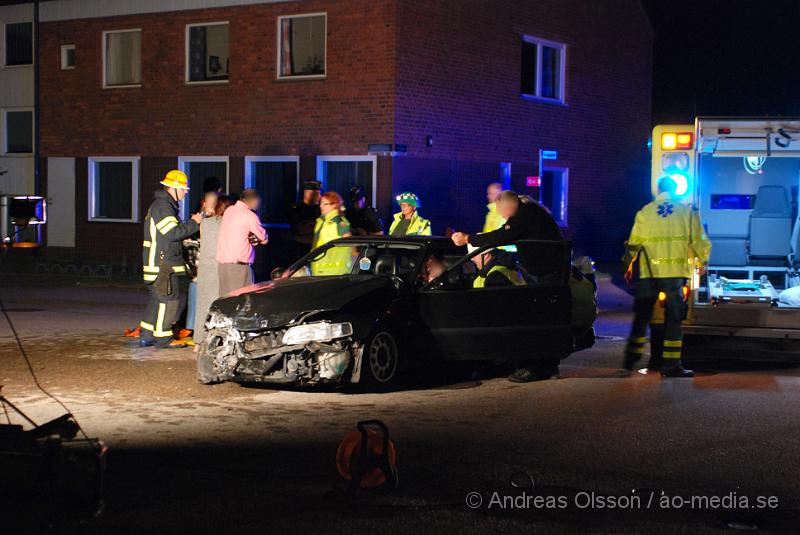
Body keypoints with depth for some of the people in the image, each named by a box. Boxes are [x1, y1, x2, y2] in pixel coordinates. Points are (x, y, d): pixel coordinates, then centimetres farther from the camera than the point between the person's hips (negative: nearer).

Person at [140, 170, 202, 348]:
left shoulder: (164, 205, 20)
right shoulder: (162, 206, -14)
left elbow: (173, 232, 22)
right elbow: (174, 233, -22)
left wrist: (191, 223, 12)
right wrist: (193, 223, -12)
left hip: (163, 263, 11)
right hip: (163, 264, -11)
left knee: (156, 299, 14)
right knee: (170, 299, -7)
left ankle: (147, 336, 18)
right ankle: (163, 338, -2)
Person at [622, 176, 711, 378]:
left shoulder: (645, 212, 4)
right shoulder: (686, 211, 2)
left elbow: (634, 243, 6)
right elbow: (698, 240, 5)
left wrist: (628, 266, 21)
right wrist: (703, 261, 23)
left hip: (648, 271, 2)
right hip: (675, 271, -2)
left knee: (642, 315, 12)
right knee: (673, 317, 3)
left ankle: (631, 359, 15)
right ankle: (671, 364, 0)